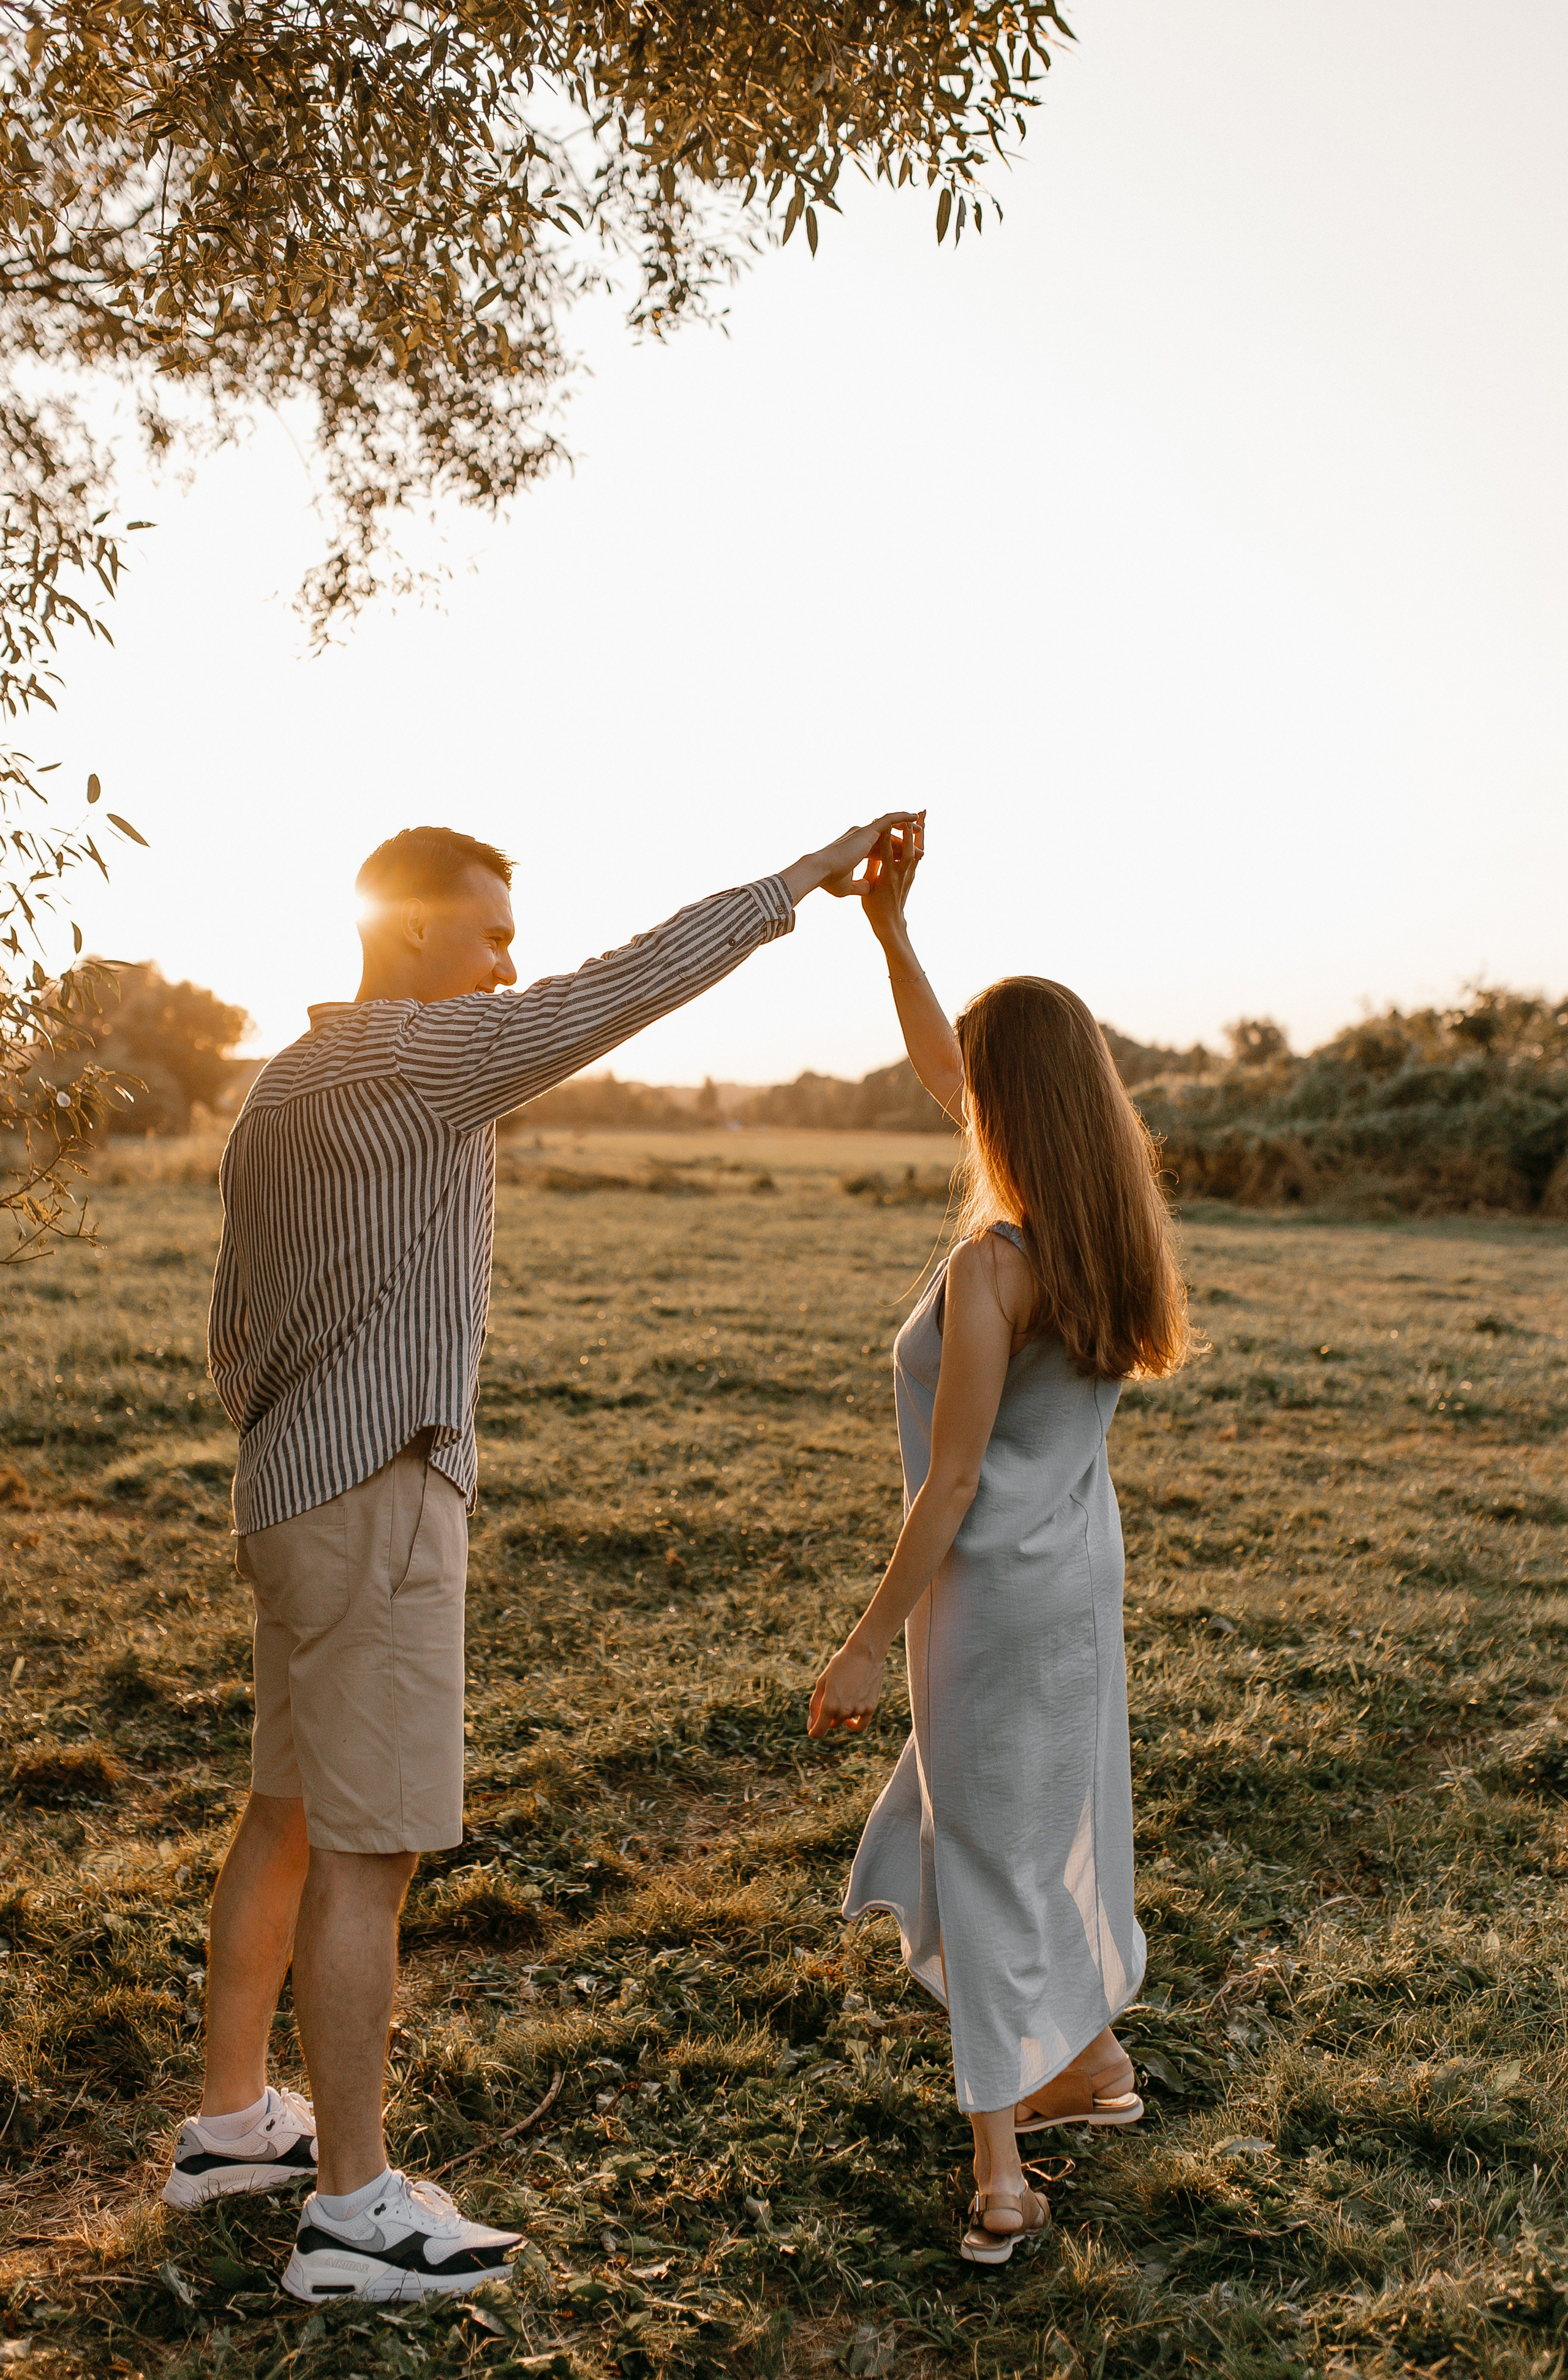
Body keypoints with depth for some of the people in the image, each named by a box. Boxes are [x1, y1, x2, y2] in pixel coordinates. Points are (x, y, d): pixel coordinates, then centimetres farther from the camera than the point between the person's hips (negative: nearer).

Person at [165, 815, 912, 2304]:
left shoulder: (280, 1093, 13)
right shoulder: (416, 1059, -15)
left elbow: (235, 1337, 17)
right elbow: (628, 990, -19)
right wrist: (800, 880, -10)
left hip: (297, 1495, 10)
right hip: (376, 1503, -10)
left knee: (291, 1817, 18)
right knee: (367, 1848, -3)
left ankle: (232, 2122, 32)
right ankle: (353, 2210, 8)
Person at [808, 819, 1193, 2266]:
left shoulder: (993, 1265, -24)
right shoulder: (1107, 1217, -1)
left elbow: (953, 1481, -21)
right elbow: (940, 1073, 9)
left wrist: (872, 1643, -13)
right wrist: (888, 924, 6)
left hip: (999, 1588, -8)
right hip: (1081, 1565, 8)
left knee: (990, 1850, 5)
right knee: (1035, 1815, 26)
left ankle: (1001, 2179, 16)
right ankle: (1092, 2059, 42)